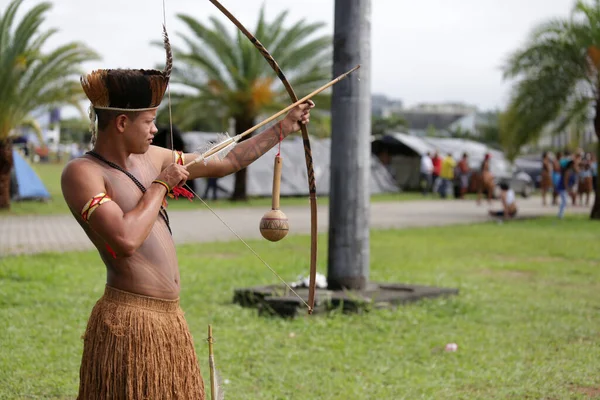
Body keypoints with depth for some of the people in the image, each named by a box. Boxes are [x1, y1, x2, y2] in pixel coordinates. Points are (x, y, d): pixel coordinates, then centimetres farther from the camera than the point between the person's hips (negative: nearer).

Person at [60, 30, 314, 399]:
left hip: (170, 320, 8)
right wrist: (161, 185, -13)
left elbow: (227, 162, 20)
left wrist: (283, 128, 24)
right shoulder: (82, 173, -13)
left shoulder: (150, 158, 10)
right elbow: (126, 240, -26)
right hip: (129, 323, -8)